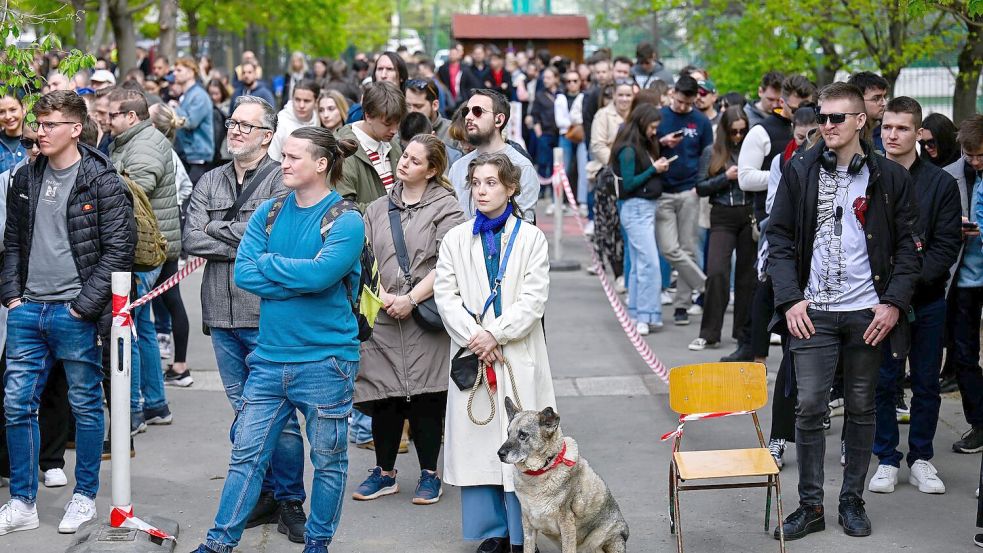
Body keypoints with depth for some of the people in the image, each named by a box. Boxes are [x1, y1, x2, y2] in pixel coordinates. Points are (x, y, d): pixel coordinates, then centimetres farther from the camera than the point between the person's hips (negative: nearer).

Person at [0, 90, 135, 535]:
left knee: (86, 406, 6)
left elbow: (118, 249, -10)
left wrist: (84, 305, -13)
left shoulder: (103, 182, -8)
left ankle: (85, 496, 20)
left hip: (74, 313, -5)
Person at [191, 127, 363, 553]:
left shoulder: (346, 222, -7)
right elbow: (244, 273, -3)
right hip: (270, 355, 4)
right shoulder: (268, 213, 7)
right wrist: (299, 280, -13)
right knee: (246, 453, 6)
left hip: (325, 359, -4)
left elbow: (320, 273, -22)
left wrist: (269, 263, -8)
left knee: (328, 459, 9)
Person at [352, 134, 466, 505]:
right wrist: (381, 295, -7)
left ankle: (429, 474, 10)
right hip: (382, 318, 4)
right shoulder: (378, 209, 15)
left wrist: (411, 299, -15)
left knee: (425, 398, -2)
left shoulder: (445, 207, -1)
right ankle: (384, 473, 18)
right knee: (383, 396, 5)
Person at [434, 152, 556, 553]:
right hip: (471, 354, 2)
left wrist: (495, 335, -14)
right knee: (476, 440, 2)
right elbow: (445, 296, 2)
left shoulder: (531, 238, 4)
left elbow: (534, 299, -4)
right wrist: (475, 338, -11)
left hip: (519, 356, -2)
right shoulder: (456, 239, 10)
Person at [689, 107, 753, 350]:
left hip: (749, 215, 1)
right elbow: (701, 188, 2)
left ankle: (743, 331, 17)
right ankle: (709, 334, -5)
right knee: (716, 272, -12)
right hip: (722, 218, -1)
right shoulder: (712, 153, 5)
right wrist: (726, 177, -9)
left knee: (747, 274, 6)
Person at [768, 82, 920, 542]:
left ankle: (852, 500, 22)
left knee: (861, 409, 9)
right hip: (813, 311, 0)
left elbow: (907, 245, 4)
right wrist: (790, 298, -7)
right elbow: (779, 237, 3)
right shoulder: (800, 171, 2)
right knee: (809, 408, -3)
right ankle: (810, 505, 8)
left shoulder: (890, 177, 2)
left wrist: (894, 302, -7)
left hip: (867, 312, 0)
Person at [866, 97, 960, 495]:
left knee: (927, 383, 9)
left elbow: (948, 245, -4)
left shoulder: (941, 184, 1)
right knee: (883, 381, 4)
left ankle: (921, 458, 21)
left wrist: (911, 278, -16)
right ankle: (887, 459, 16)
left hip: (927, 299, 1)